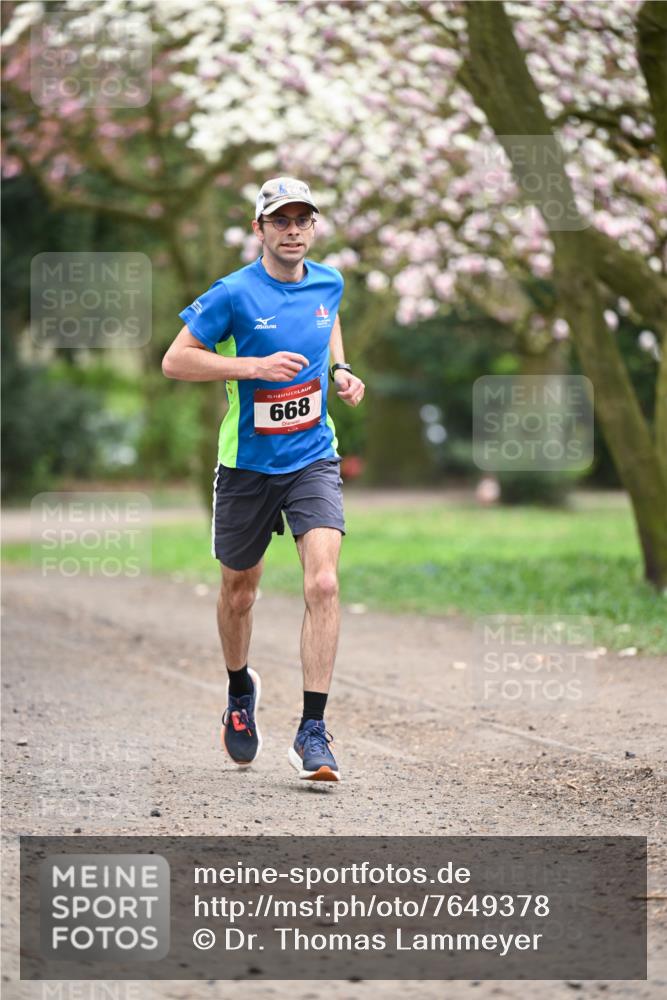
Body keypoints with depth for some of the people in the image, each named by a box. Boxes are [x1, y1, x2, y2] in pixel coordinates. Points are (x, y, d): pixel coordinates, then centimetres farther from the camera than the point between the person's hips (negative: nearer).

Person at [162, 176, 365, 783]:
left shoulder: (328, 283, 2)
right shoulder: (234, 294, -12)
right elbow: (175, 361, -11)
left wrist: (340, 370, 8)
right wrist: (255, 366, -21)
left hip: (313, 460, 2)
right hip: (247, 464, -2)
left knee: (323, 583, -17)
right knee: (239, 592, 14)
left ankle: (313, 732, -15)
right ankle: (240, 690, 45)